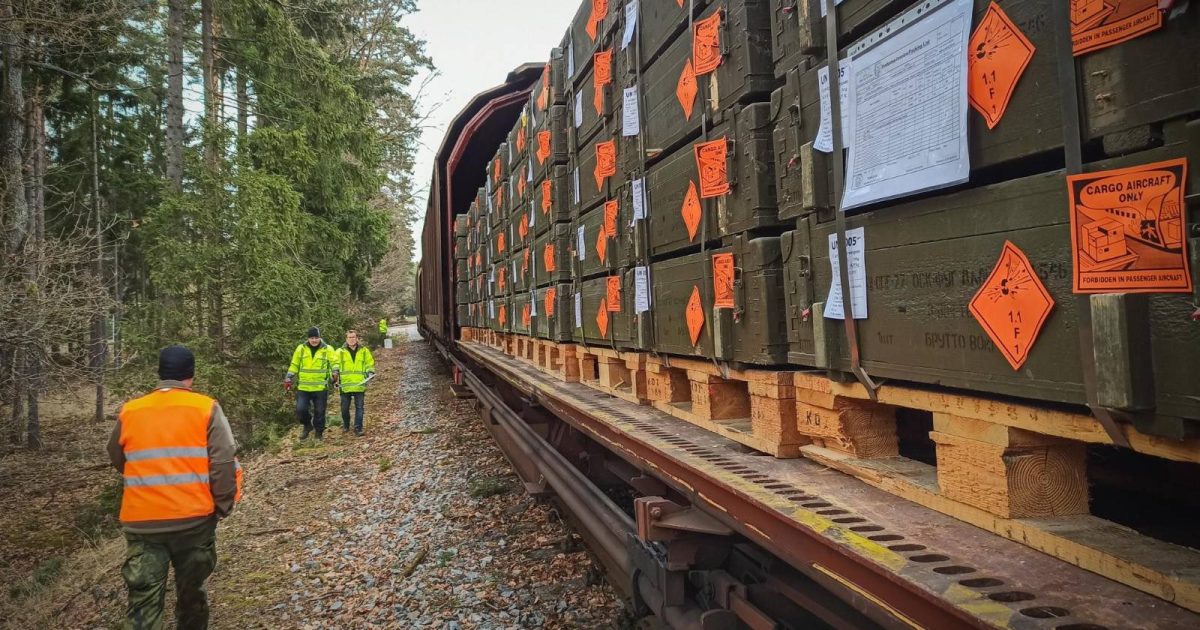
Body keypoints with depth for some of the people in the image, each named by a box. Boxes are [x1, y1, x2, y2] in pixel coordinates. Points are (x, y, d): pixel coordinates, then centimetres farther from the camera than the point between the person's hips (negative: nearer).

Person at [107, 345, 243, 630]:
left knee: (143, 601, 6)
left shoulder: (129, 412, 3)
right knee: (191, 591, 18)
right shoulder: (206, 408, -7)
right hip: (195, 519, -1)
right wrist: (223, 507, 1)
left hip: (141, 522, 2)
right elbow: (224, 464, -12)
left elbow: (117, 460, 17)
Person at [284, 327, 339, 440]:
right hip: (303, 387, 1)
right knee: (300, 409, -7)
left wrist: (334, 373, -19)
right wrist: (288, 379, 7)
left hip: (320, 388, -1)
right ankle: (307, 426, 20)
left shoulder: (328, 349, -1)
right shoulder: (301, 349, 3)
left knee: (319, 412, 6)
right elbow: (294, 365, 11)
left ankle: (319, 432, 23)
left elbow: (334, 362, 1)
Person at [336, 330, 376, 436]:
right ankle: (346, 425, 34)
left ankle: (358, 428, 4)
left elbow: (369, 363, 13)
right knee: (344, 408, 11)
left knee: (359, 407, -2)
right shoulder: (340, 351, 2)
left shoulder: (364, 351, 5)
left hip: (359, 385, 0)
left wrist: (370, 372, -4)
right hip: (345, 385, 0)